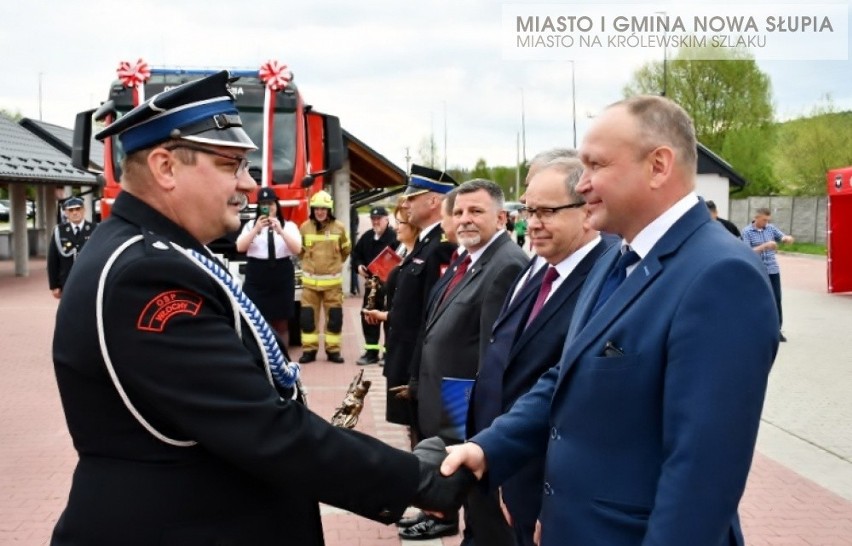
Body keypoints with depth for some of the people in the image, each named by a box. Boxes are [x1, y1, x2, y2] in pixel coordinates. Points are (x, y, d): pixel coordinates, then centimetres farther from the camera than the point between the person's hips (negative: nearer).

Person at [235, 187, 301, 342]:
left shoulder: (289, 226, 7)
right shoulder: (251, 225, 8)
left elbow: (297, 249, -8)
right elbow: (240, 247, -6)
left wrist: (280, 230, -21)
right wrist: (257, 229, -18)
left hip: (282, 279, 1)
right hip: (256, 279, -1)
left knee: (281, 324, 8)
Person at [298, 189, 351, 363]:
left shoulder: (339, 228, -4)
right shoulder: (305, 227, -2)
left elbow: (346, 250, 12)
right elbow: (300, 250, 15)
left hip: (333, 281, -1)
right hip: (310, 280, 1)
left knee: (335, 317, 4)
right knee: (307, 316, 2)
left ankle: (333, 350, 14)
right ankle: (309, 350, 12)